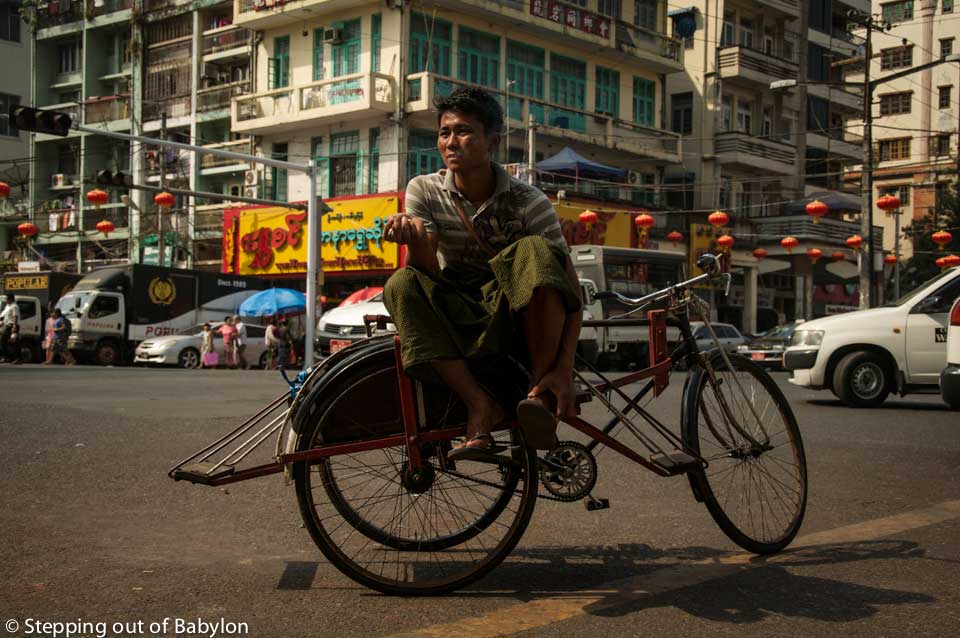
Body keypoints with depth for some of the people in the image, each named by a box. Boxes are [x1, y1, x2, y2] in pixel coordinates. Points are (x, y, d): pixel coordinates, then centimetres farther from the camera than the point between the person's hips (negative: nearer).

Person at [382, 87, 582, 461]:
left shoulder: (528, 203, -11)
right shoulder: (424, 191, -3)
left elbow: (571, 287, -15)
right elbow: (427, 270, -14)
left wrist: (565, 368, -29)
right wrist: (415, 235, -40)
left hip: (521, 317, -2)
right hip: (460, 317, 2)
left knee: (536, 251, -32)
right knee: (402, 285, -27)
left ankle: (540, 391, -23)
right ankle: (480, 405, -30)